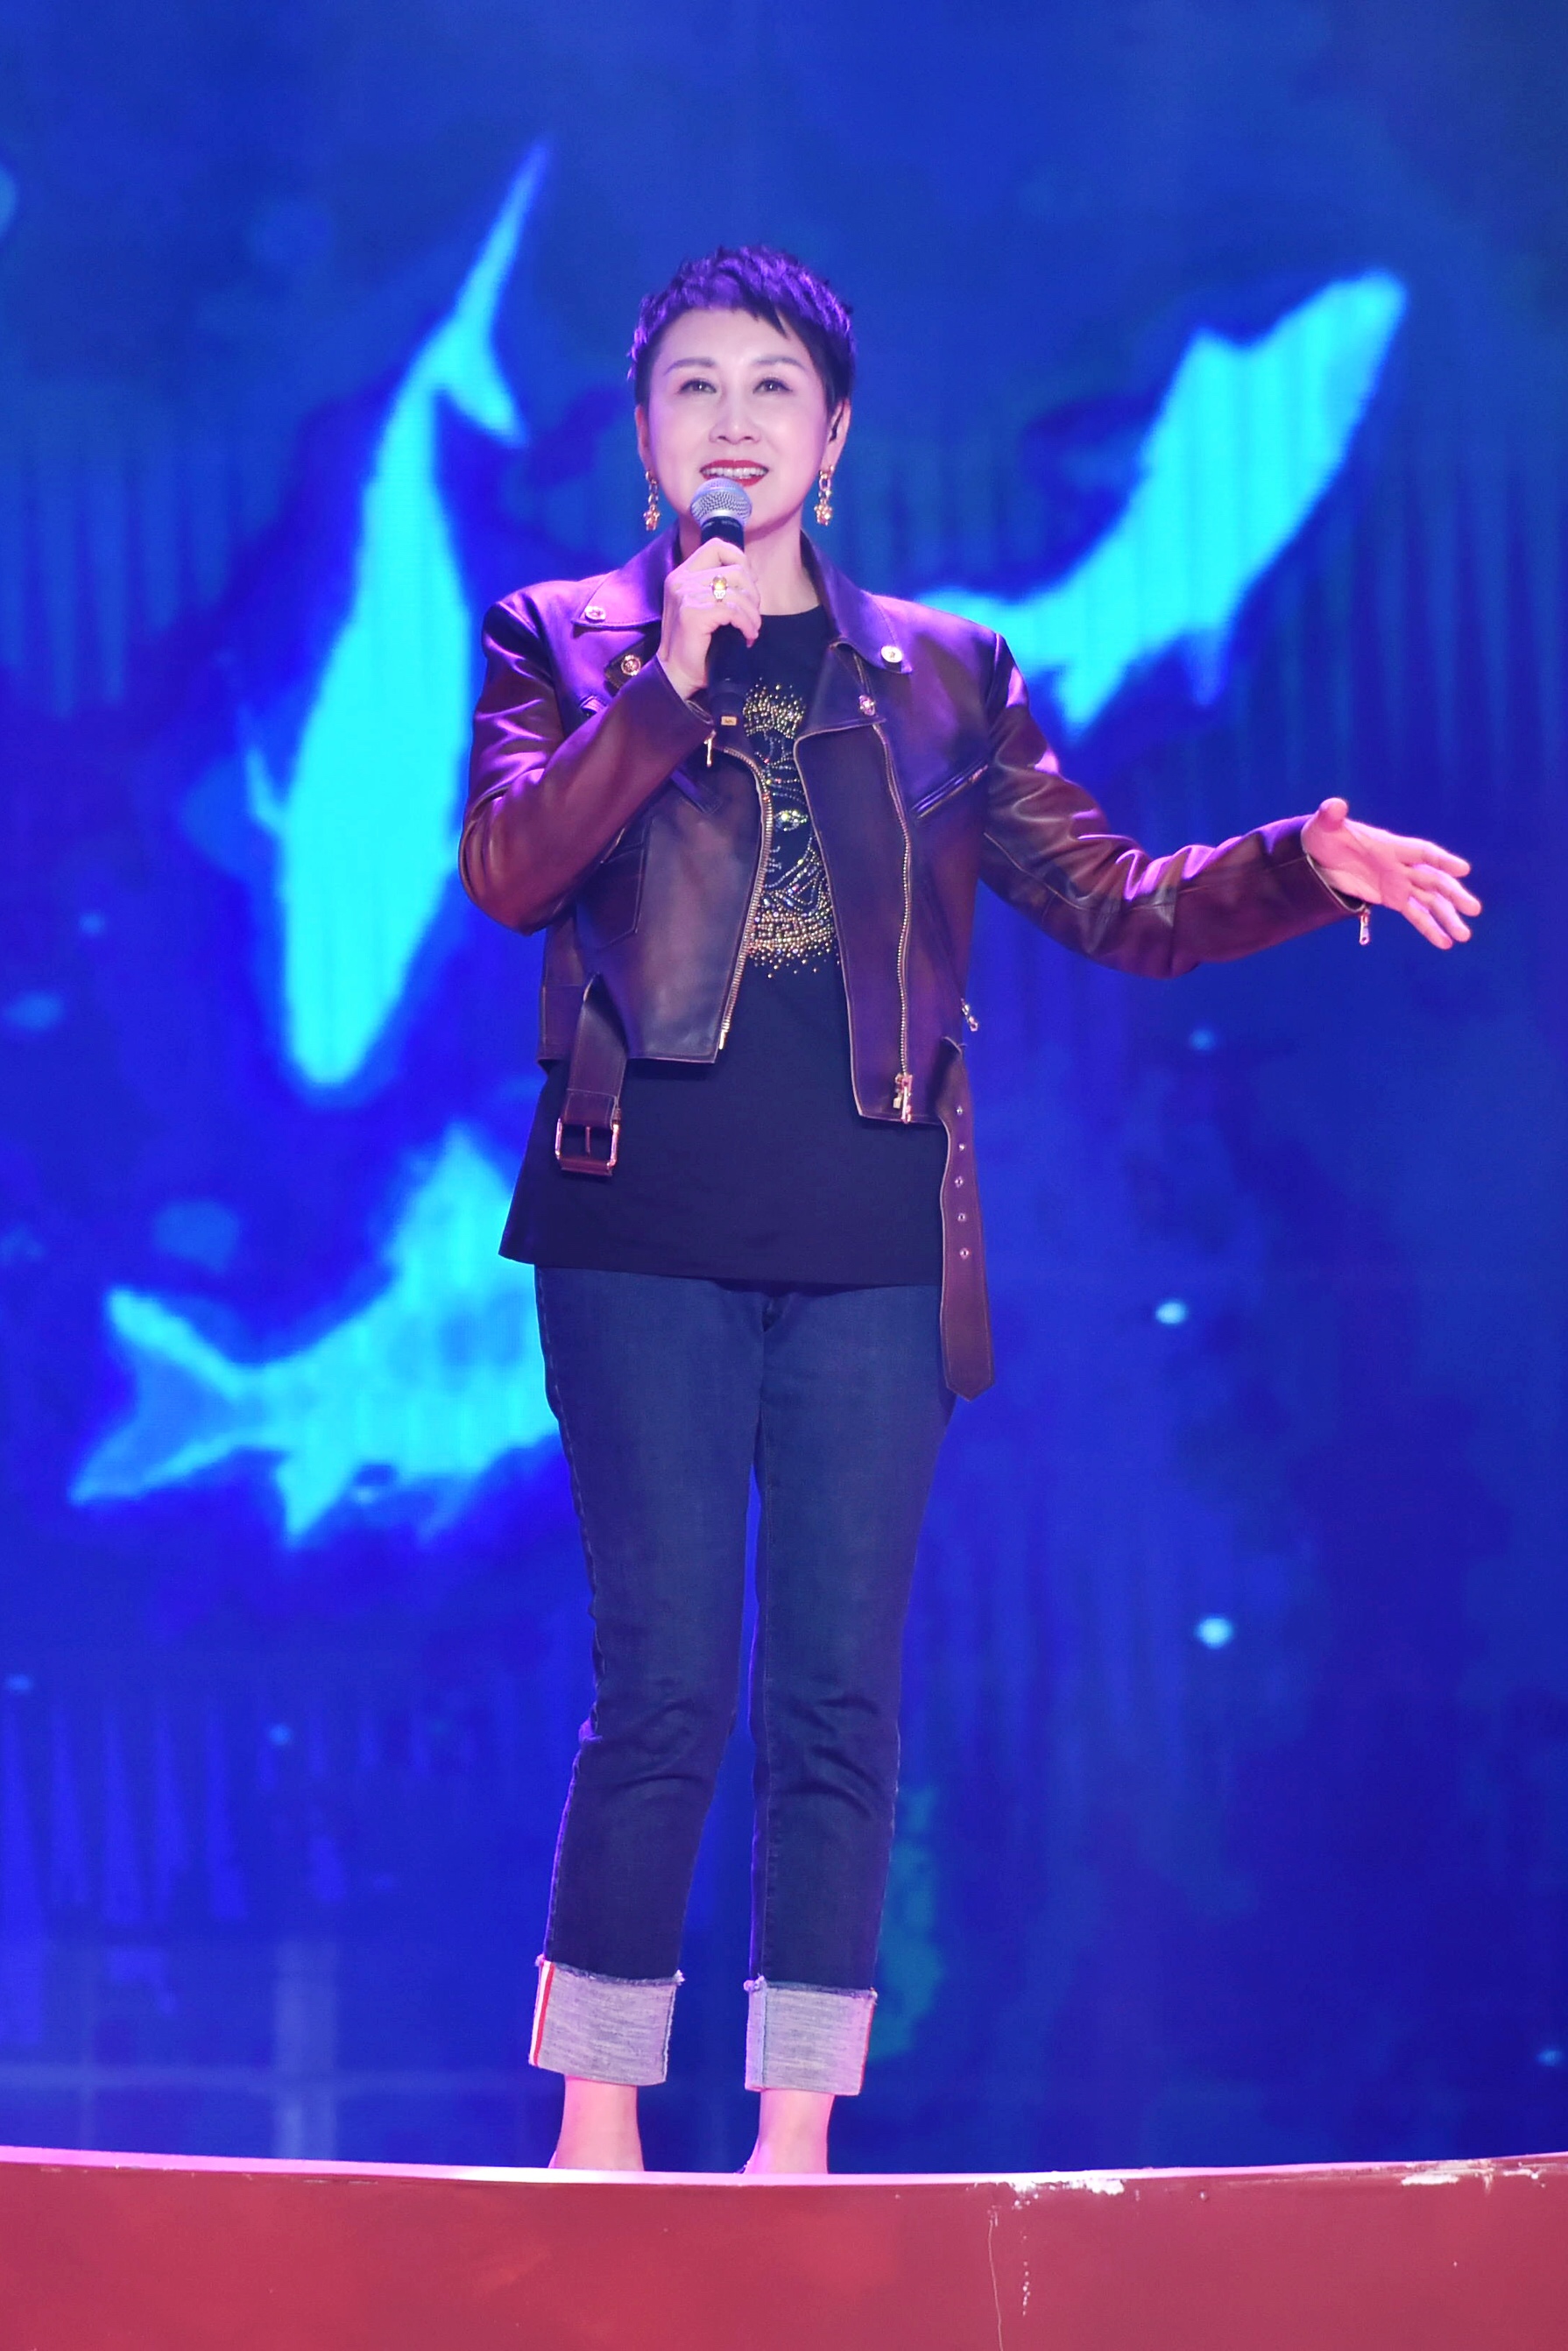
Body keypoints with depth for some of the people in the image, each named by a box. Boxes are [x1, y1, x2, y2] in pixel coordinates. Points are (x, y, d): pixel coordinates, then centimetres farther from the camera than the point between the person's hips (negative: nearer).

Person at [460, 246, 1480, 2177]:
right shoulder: (562, 645, 10)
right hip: (647, 1236, -2)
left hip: (871, 1243, 2)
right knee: (664, 1688, -8)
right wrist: (668, 685, -13)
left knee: (839, 1705, 0)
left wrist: (1299, 863, -2)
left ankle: (795, 2143, 5)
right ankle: (597, 2125, 1)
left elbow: (1115, 905, 13)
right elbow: (507, 872, -6)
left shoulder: (945, 679, 15)